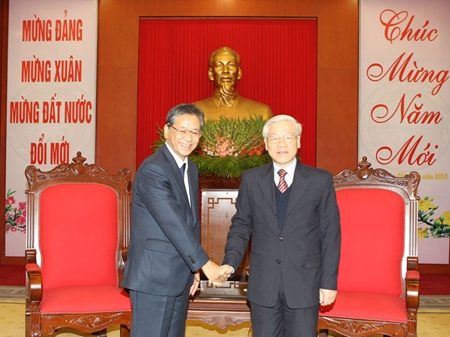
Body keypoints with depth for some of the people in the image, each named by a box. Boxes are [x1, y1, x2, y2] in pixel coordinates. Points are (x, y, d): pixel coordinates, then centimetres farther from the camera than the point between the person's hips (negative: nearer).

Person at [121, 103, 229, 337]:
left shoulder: (191, 169, 13)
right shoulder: (152, 169, -16)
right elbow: (173, 222, -22)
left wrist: (193, 269, 14)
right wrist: (204, 263, -21)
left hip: (180, 277, 9)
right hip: (154, 277, -8)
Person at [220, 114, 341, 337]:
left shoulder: (320, 181, -2)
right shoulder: (251, 180, 4)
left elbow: (330, 234, -2)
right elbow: (241, 225, 7)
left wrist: (329, 282, -3)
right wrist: (230, 263, -7)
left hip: (304, 284, -1)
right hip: (263, 283, 2)